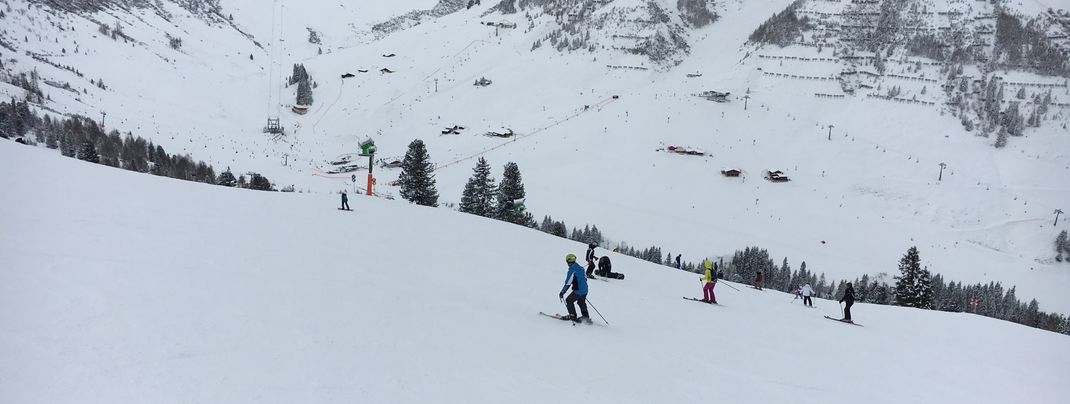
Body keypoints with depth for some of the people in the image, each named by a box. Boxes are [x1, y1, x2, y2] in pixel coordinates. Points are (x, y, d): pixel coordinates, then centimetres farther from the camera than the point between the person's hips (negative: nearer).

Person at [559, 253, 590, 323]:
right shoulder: (581, 268, 6)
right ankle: (586, 317, 34)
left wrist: (562, 292, -9)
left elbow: (567, 283, -17)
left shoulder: (572, 271, -17)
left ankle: (573, 317, 10)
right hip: (585, 290, 8)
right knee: (582, 303, 28)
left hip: (578, 291, -8)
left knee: (569, 301, 11)